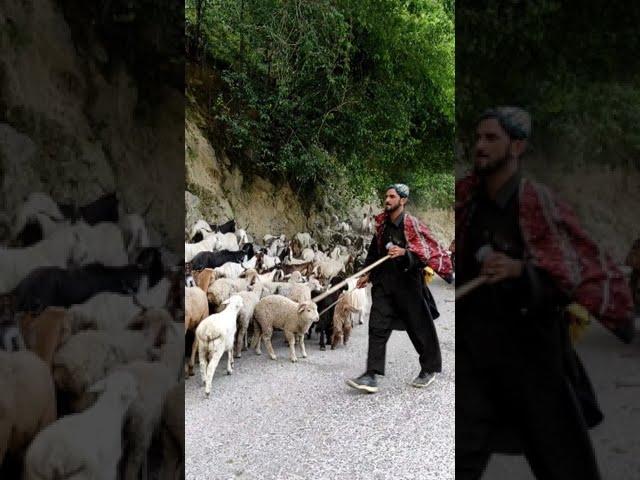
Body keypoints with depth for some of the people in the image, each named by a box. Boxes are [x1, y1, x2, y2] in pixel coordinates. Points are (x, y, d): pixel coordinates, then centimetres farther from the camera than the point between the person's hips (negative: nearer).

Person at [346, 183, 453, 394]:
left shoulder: (412, 224, -9)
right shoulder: (382, 224, 10)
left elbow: (428, 251, -13)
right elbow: (374, 250, 21)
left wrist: (404, 252, -26)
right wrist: (368, 274, 17)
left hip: (408, 282, -5)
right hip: (384, 281, 5)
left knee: (420, 326, 7)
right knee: (377, 327, -4)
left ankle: (430, 368, 27)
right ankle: (371, 376, -5)